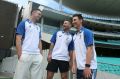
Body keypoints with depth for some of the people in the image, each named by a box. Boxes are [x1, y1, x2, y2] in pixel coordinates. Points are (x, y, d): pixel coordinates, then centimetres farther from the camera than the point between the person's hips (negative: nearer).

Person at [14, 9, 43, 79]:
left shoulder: (38, 27, 20)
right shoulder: (24, 23, 3)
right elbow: (18, 39, -5)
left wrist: (41, 54, 11)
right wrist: (20, 54, -12)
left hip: (37, 56, 6)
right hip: (25, 54, -5)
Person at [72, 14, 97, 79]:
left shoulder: (87, 32, -7)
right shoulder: (74, 36, 13)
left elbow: (90, 49, -15)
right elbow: (75, 51, 13)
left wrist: (87, 66, -21)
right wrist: (74, 64, 4)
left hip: (89, 67, -7)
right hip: (79, 67, 7)